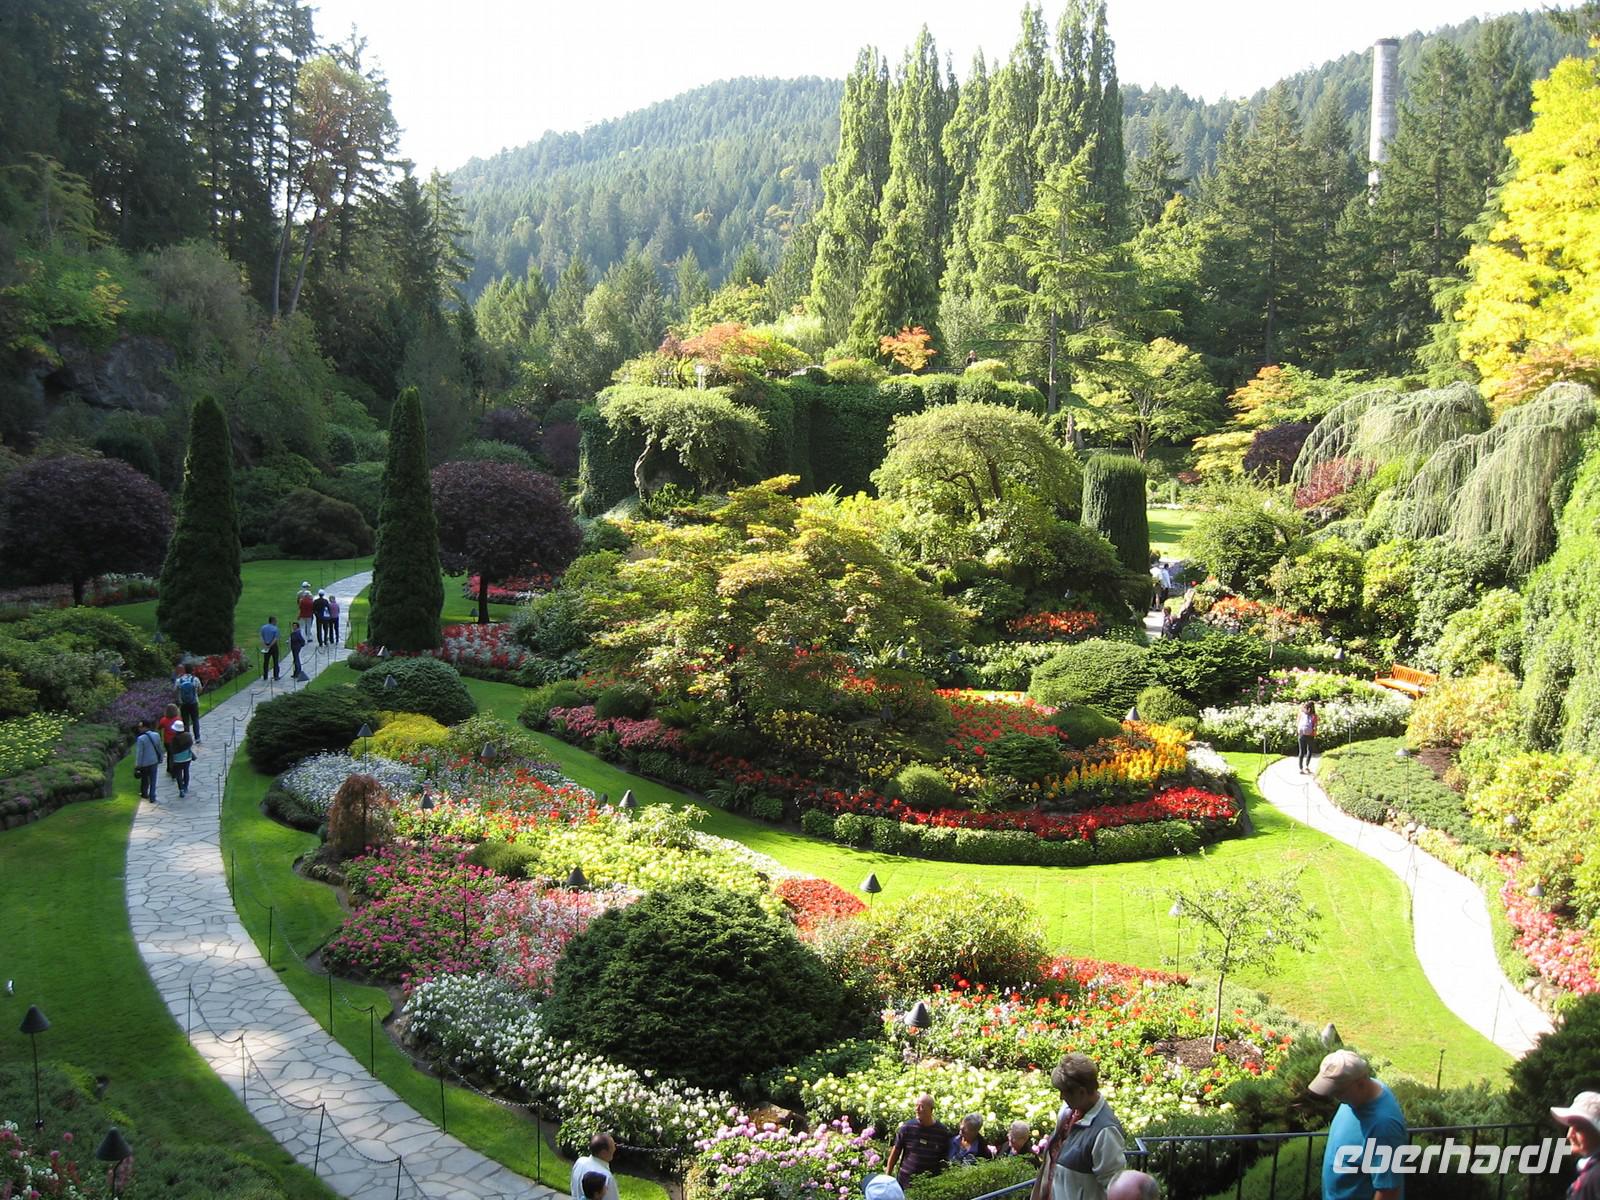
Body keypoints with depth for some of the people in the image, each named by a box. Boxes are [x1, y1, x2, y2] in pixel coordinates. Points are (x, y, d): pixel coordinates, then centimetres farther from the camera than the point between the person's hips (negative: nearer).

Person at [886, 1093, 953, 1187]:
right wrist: (887, 1176, 5)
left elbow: (945, 1161, 6)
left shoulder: (943, 1132, -2)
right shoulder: (907, 1127, -3)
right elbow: (895, 1152, 4)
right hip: (905, 1182, 0)